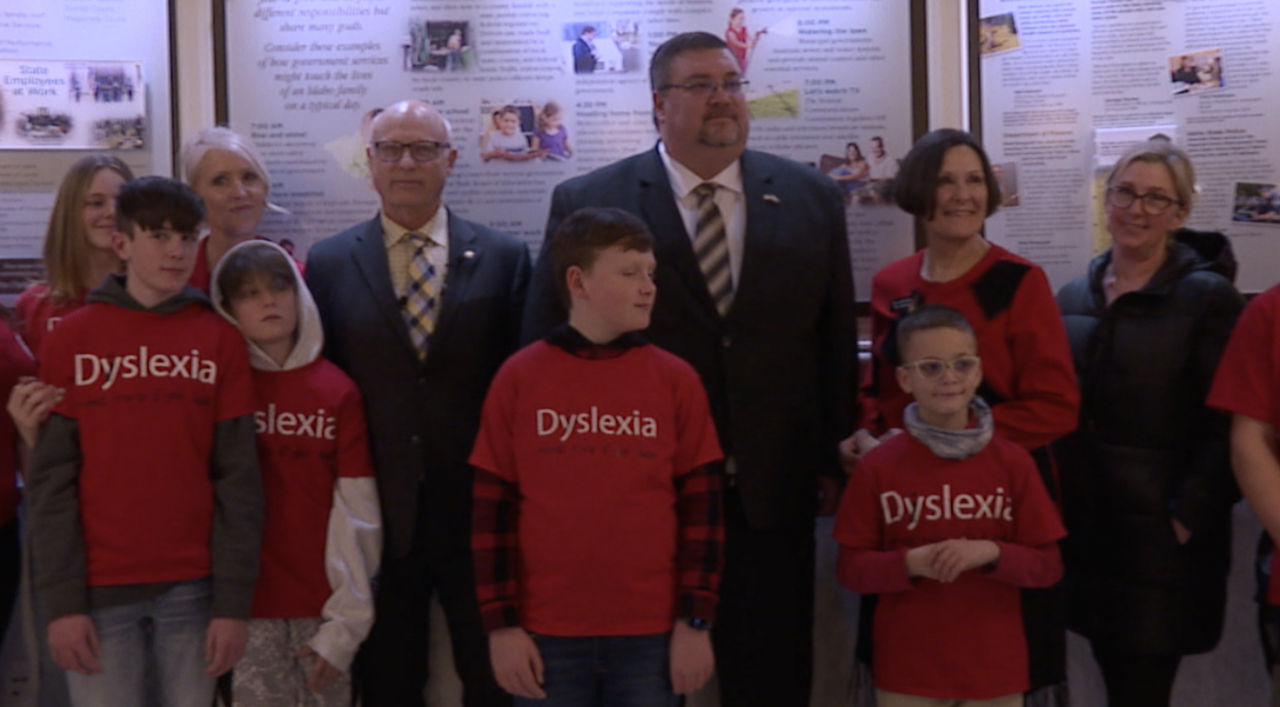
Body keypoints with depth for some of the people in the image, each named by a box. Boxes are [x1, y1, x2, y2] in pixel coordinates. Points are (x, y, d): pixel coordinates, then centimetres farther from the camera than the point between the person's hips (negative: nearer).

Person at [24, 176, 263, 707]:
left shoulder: (221, 340, 3)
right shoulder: (69, 340, 1)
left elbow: (238, 478, 0)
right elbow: (51, 480, -1)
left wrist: (233, 602, -5)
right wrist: (62, 601, -7)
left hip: (193, 588, 1)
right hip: (98, 589, 0)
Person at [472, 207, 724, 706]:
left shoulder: (677, 381, 1)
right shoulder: (517, 379, -1)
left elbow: (700, 509, 1)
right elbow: (493, 509, 0)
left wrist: (696, 622, -3)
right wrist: (500, 624, -3)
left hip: (652, 635, 1)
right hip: (545, 635, 0)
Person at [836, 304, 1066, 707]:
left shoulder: (1013, 463, -3)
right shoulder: (878, 468, -5)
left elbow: (1048, 566, 0)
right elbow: (850, 568, -3)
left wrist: (992, 553, -18)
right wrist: (909, 564, -20)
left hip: (995, 667, 1)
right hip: (906, 670, -1)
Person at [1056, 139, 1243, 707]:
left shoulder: (1208, 297, -8)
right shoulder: (1075, 296, 9)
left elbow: (1226, 426, -11)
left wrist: (1188, 515, -15)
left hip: (1161, 539, -5)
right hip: (1085, 531, 5)